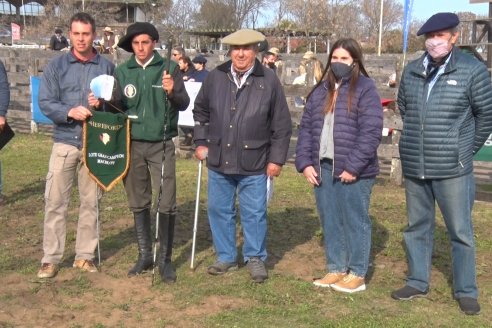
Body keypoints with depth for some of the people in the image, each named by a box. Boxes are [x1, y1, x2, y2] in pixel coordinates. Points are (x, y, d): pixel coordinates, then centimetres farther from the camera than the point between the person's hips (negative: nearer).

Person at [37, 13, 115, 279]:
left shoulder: (107, 67, 5)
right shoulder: (57, 66, 3)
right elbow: (45, 102, -3)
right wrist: (70, 112, -19)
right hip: (65, 142, 0)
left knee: (90, 202, 8)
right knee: (55, 201, 0)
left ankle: (85, 255, 19)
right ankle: (50, 258, 9)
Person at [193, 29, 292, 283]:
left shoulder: (269, 81, -6)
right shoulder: (215, 77, 0)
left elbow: (282, 124, -1)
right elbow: (200, 111, 14)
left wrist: (277, 159, -3)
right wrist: (201, 142, 8)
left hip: (254, 164, -3)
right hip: (219, 161, 3)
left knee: (254, 214, 6)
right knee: (219, 210, 12)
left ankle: (255, 258, 24)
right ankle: (226, 257, 28)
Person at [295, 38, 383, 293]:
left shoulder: (365, 89, -5)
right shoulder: (320, 90, 13)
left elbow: (371, 132, -13)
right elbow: (306, 127, 13)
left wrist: (353, 166, -17)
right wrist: (305, 162, 2)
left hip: (352, 171, -6)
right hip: (322, 168, 6)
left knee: (355, 221, 4)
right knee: (329, 221, 12)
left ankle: (357, 274, 15)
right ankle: (336, 268, 25)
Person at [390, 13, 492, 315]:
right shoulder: (412, 71, 5)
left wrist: (467, 148, 4)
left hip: (452, 168, -4)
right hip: (414, 166, 5)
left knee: (461, 231, 4)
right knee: (417, 227, 15)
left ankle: (466, 291, 18)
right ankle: (418, 282, 29)